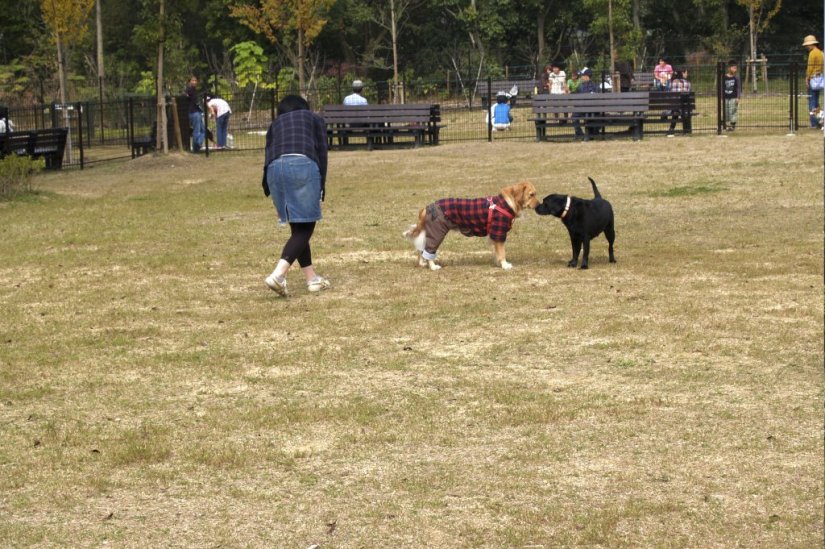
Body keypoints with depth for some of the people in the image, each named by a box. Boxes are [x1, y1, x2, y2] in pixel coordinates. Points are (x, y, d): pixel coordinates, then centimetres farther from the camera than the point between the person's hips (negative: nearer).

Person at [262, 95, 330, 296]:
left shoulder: (275, 123, 32)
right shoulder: (314, 119, 26)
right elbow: (321, 152, 13)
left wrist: (270, 191, 21)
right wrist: (321, 186, 11)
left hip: (275, 168, 4)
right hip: (303, 165, -4)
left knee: (297, 227, 16)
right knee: (304, 228, -2)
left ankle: (312, 278, 18)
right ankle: (278, 274, -21)